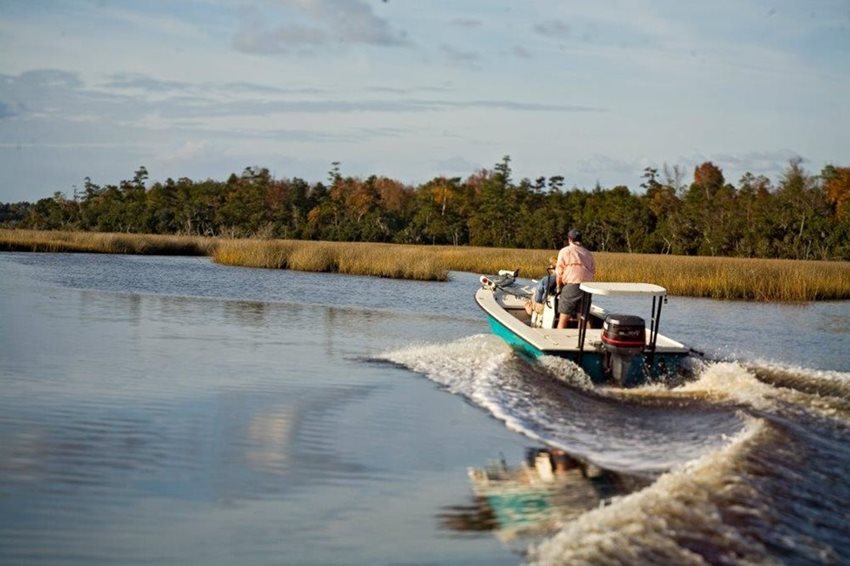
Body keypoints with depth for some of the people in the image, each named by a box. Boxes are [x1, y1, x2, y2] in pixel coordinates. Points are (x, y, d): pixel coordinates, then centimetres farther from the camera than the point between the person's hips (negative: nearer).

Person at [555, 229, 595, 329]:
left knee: (563, 319, -3)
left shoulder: (565, 251, 6)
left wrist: (559, 286, 15)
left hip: (572, 285, -5)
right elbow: (593, 271, 18)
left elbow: (559, 273, 2)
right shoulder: (588, 253, 21)